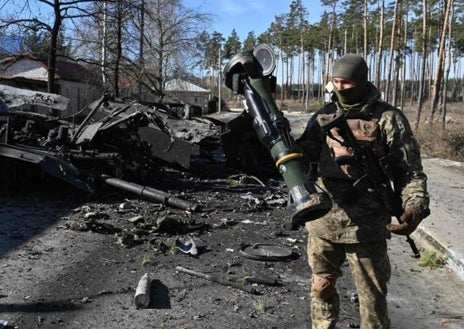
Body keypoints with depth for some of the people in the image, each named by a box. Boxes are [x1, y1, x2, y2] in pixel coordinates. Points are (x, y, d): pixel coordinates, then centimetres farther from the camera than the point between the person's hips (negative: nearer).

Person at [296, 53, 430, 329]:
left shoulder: (388, 119, -7)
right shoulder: (323, 117, 5)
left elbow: (410, 171, -6)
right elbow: (304, 157, 8)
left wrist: (415, 208, -22)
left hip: (366, 226, -4)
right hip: (322, 222, 4)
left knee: (372, 297, 9)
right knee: (322, 287, 20)